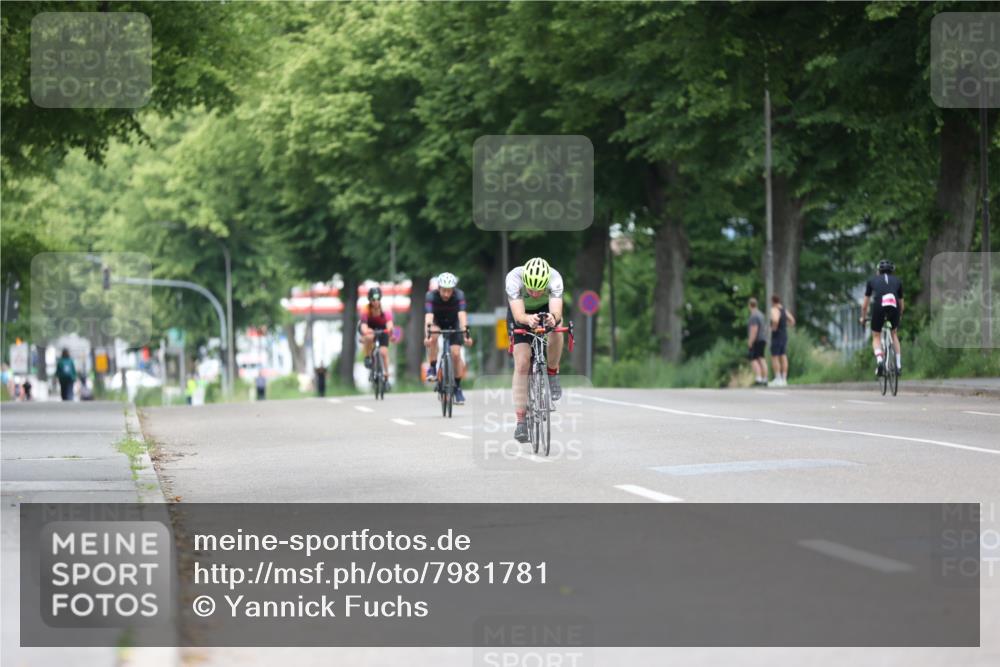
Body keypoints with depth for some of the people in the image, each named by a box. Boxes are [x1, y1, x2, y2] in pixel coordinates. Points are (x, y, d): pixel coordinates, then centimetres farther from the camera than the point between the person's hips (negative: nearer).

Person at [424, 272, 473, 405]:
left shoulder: (459, 295, -30)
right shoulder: (431, 296, -31)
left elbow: (462, 314, -42)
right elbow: (428, 316, -43)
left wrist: (466, 333, -56)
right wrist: (427, 335, -58)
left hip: (453, 324, 0)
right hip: (437, 323, 0)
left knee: (456, 354, -13)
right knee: (433, 336, -34)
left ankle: (458, 388, 2)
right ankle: (432, 368, -19)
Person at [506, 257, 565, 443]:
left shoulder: (554, 278, -35)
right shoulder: (513, 279, -37)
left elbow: (557, 312, -45)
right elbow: (518, 315, -43)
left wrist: (553, 318, -68)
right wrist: (528, 320, -65)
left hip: (545, 309, 1)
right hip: (521, 313, -1)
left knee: (556, 329, -34)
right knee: (522, 364, -13)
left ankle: (552, 374, -10)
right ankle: (521, 421, -7)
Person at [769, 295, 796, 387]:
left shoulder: (774, 310, -16)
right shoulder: (784, 309, 11)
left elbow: (775, 320, -35)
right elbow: (792, 321, 18)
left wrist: (773, 328, -18)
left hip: (776, 336, -8)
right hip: (784, 335, 8)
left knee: (774, 357, -4)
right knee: (783, 357, 9)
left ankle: (778, 379, -9)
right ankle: (784, 379, 8)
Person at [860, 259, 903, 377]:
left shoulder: (872, 280, 26)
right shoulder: (898, 281, 29)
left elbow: (865, 304, 28)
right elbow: (901, 304, 35)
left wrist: (863, 318, 43)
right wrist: (899, 318, 51)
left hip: (878, 307, -1)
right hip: (894, 307, 1)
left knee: (876, 337, 16)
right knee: (894, 335, 26)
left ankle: (879, 360, -11)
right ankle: (899, 365, 19)